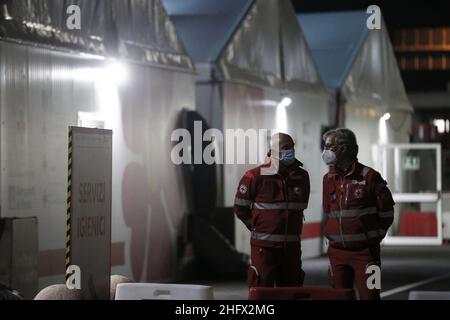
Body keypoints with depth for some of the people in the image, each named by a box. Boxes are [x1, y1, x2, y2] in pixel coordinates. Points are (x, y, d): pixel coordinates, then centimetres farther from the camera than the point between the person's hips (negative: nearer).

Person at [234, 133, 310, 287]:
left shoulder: (301, 176, 6)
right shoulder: (255, 176, -7)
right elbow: (240, 208, 1)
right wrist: (258, 227, 5)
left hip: (291, 245, 5)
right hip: (264, 245, -5)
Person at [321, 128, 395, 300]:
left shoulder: (368, 176, -7)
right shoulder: (328, 179, 9)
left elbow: (386, 209, 0)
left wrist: (376, 235, 4)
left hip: (365, 250, -5)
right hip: (337, 251, 5)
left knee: (369, 295, -6)